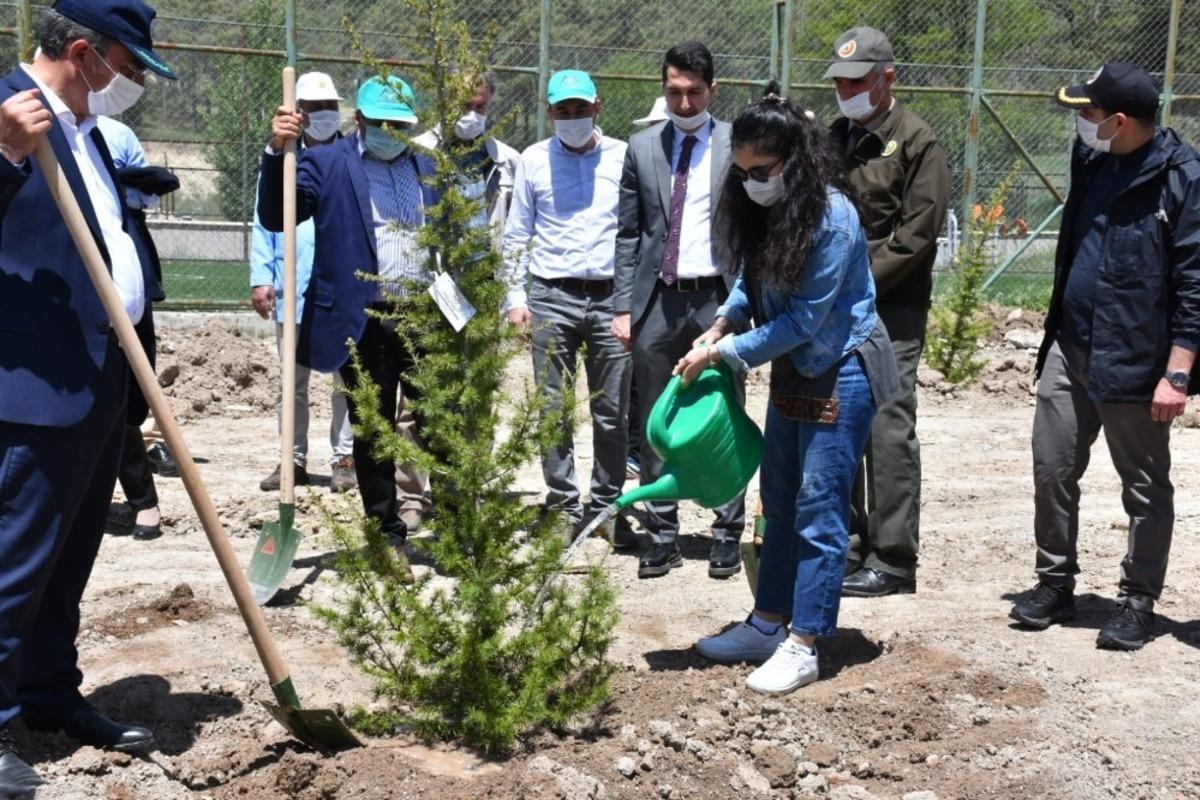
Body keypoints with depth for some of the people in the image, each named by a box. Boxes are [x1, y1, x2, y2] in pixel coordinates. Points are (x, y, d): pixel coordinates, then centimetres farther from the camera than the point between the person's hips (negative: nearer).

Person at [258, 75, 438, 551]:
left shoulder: (424, 166, 15)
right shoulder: (327, 164, 0)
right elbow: (275, 218, -10)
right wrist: (277, 152, -22)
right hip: (364, 320, -3)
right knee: (373, 429, 7)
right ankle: (386, 532, 17)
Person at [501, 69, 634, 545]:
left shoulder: (622, 157, 6)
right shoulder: (534, 160, 8)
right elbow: (518, 234, 11)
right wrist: (515, 296, 3)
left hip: (610, 296, 0)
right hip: (551, 297, 0)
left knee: (613, 411, 4)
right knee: (552, 409, 3)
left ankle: (608, 505, 15)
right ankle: (563, 505, 13)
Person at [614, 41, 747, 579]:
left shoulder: (738, 145, 1)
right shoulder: (642, 148, 8)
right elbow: (628, 234, 9)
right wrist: (623, 305, 2)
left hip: (718, 298, -2)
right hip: (658, 299, 3)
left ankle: (727, 535, 15)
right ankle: (661, 537, 18)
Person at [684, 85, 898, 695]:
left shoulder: (832, 216, -23)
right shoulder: (763, 209, 0)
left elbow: (805, 318, -22)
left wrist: (726, 352, -18)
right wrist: (720, 327, -6)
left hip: (840, 373, -8)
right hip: (791, 370, 8)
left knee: (819, 508, -4)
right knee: (780, 503, 14)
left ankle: (802, 646, 4)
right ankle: (768, 624, 25)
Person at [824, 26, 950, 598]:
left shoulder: (916, 141, -6)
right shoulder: (832, 139, 15)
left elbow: (917, 233, -12)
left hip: (891, 311, -7)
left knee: (889, 430, -7)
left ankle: (892, 560, 0)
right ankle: (848, 546, 23)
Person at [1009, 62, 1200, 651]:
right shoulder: (1090, 159, 7)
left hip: (1134, 362, -7)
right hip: (1069, 349, 7)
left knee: (1145, 487, 7)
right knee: (1052, 470, 10)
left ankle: (1137, 602, 20)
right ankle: (1055, 583, 25)